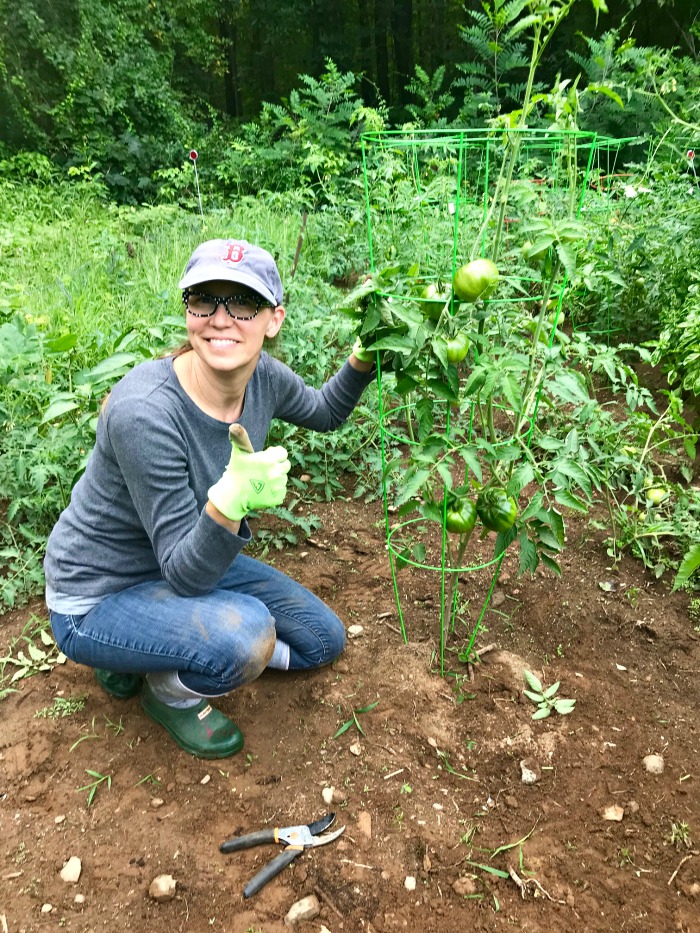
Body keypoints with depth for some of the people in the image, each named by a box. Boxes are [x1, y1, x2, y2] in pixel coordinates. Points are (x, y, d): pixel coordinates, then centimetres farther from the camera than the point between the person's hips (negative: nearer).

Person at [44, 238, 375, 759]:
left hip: (189, 560, 7)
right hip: (99, 596, -7)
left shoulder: (263, 375, -14)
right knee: (248, 633, -34)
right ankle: (168, 689, 3)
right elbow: (187, 575, -29)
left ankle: (145, 654, 19)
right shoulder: (144, 412, -34)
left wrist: (365, 356, -7)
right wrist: (231, 501, -48)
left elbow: (327, 412, 10)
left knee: (325, 641, 12)